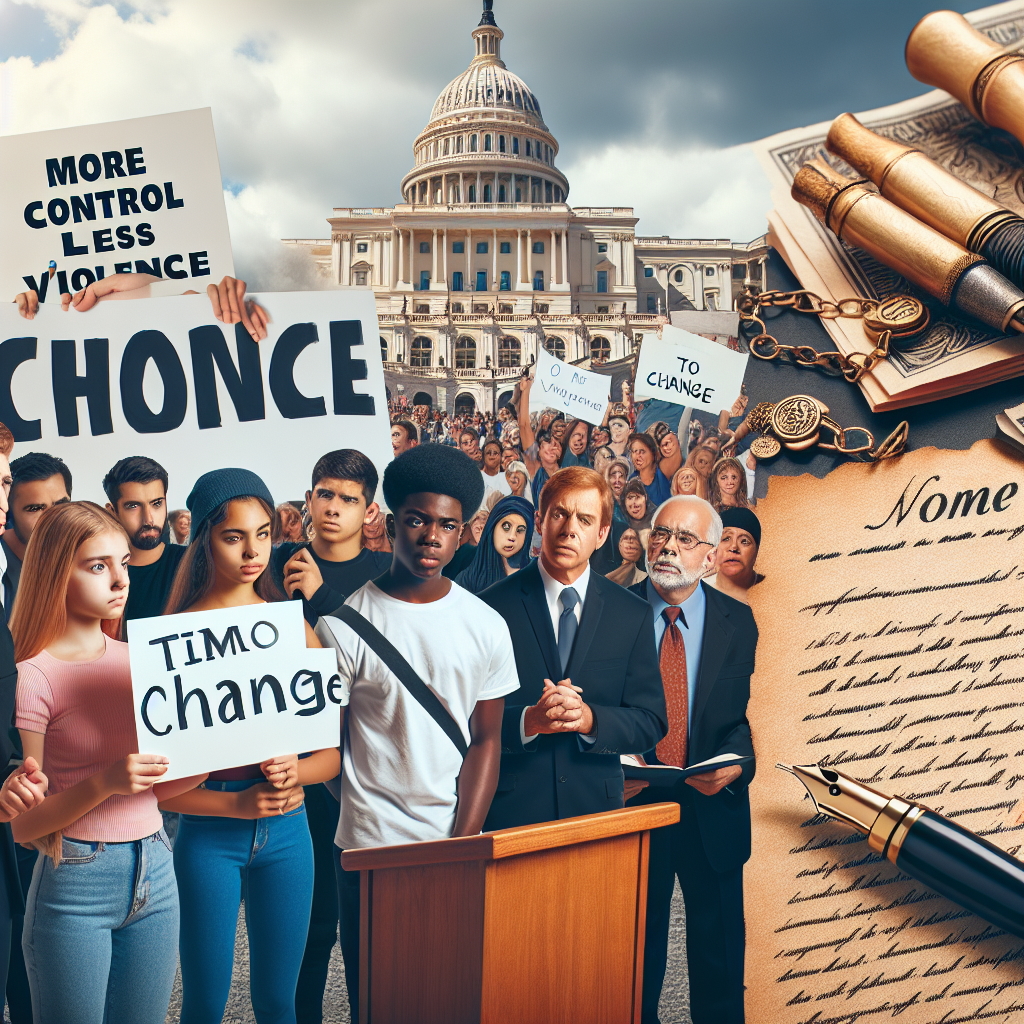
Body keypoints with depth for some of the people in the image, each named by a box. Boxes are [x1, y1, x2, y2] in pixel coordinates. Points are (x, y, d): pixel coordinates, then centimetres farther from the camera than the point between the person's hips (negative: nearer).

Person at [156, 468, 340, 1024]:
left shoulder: (293, 628, 3)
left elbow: (334, 752, 5)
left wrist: (295, 770, -14)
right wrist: (238, 803, -18)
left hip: (287, 832, 3)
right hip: (208, 836, -3)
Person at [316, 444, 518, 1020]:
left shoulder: (486, 626, 1)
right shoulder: (345, 625, -7)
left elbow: (486, 742, 3)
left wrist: (461, 847, -6)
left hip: (459, 844, 2)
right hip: (370, 849, -2)